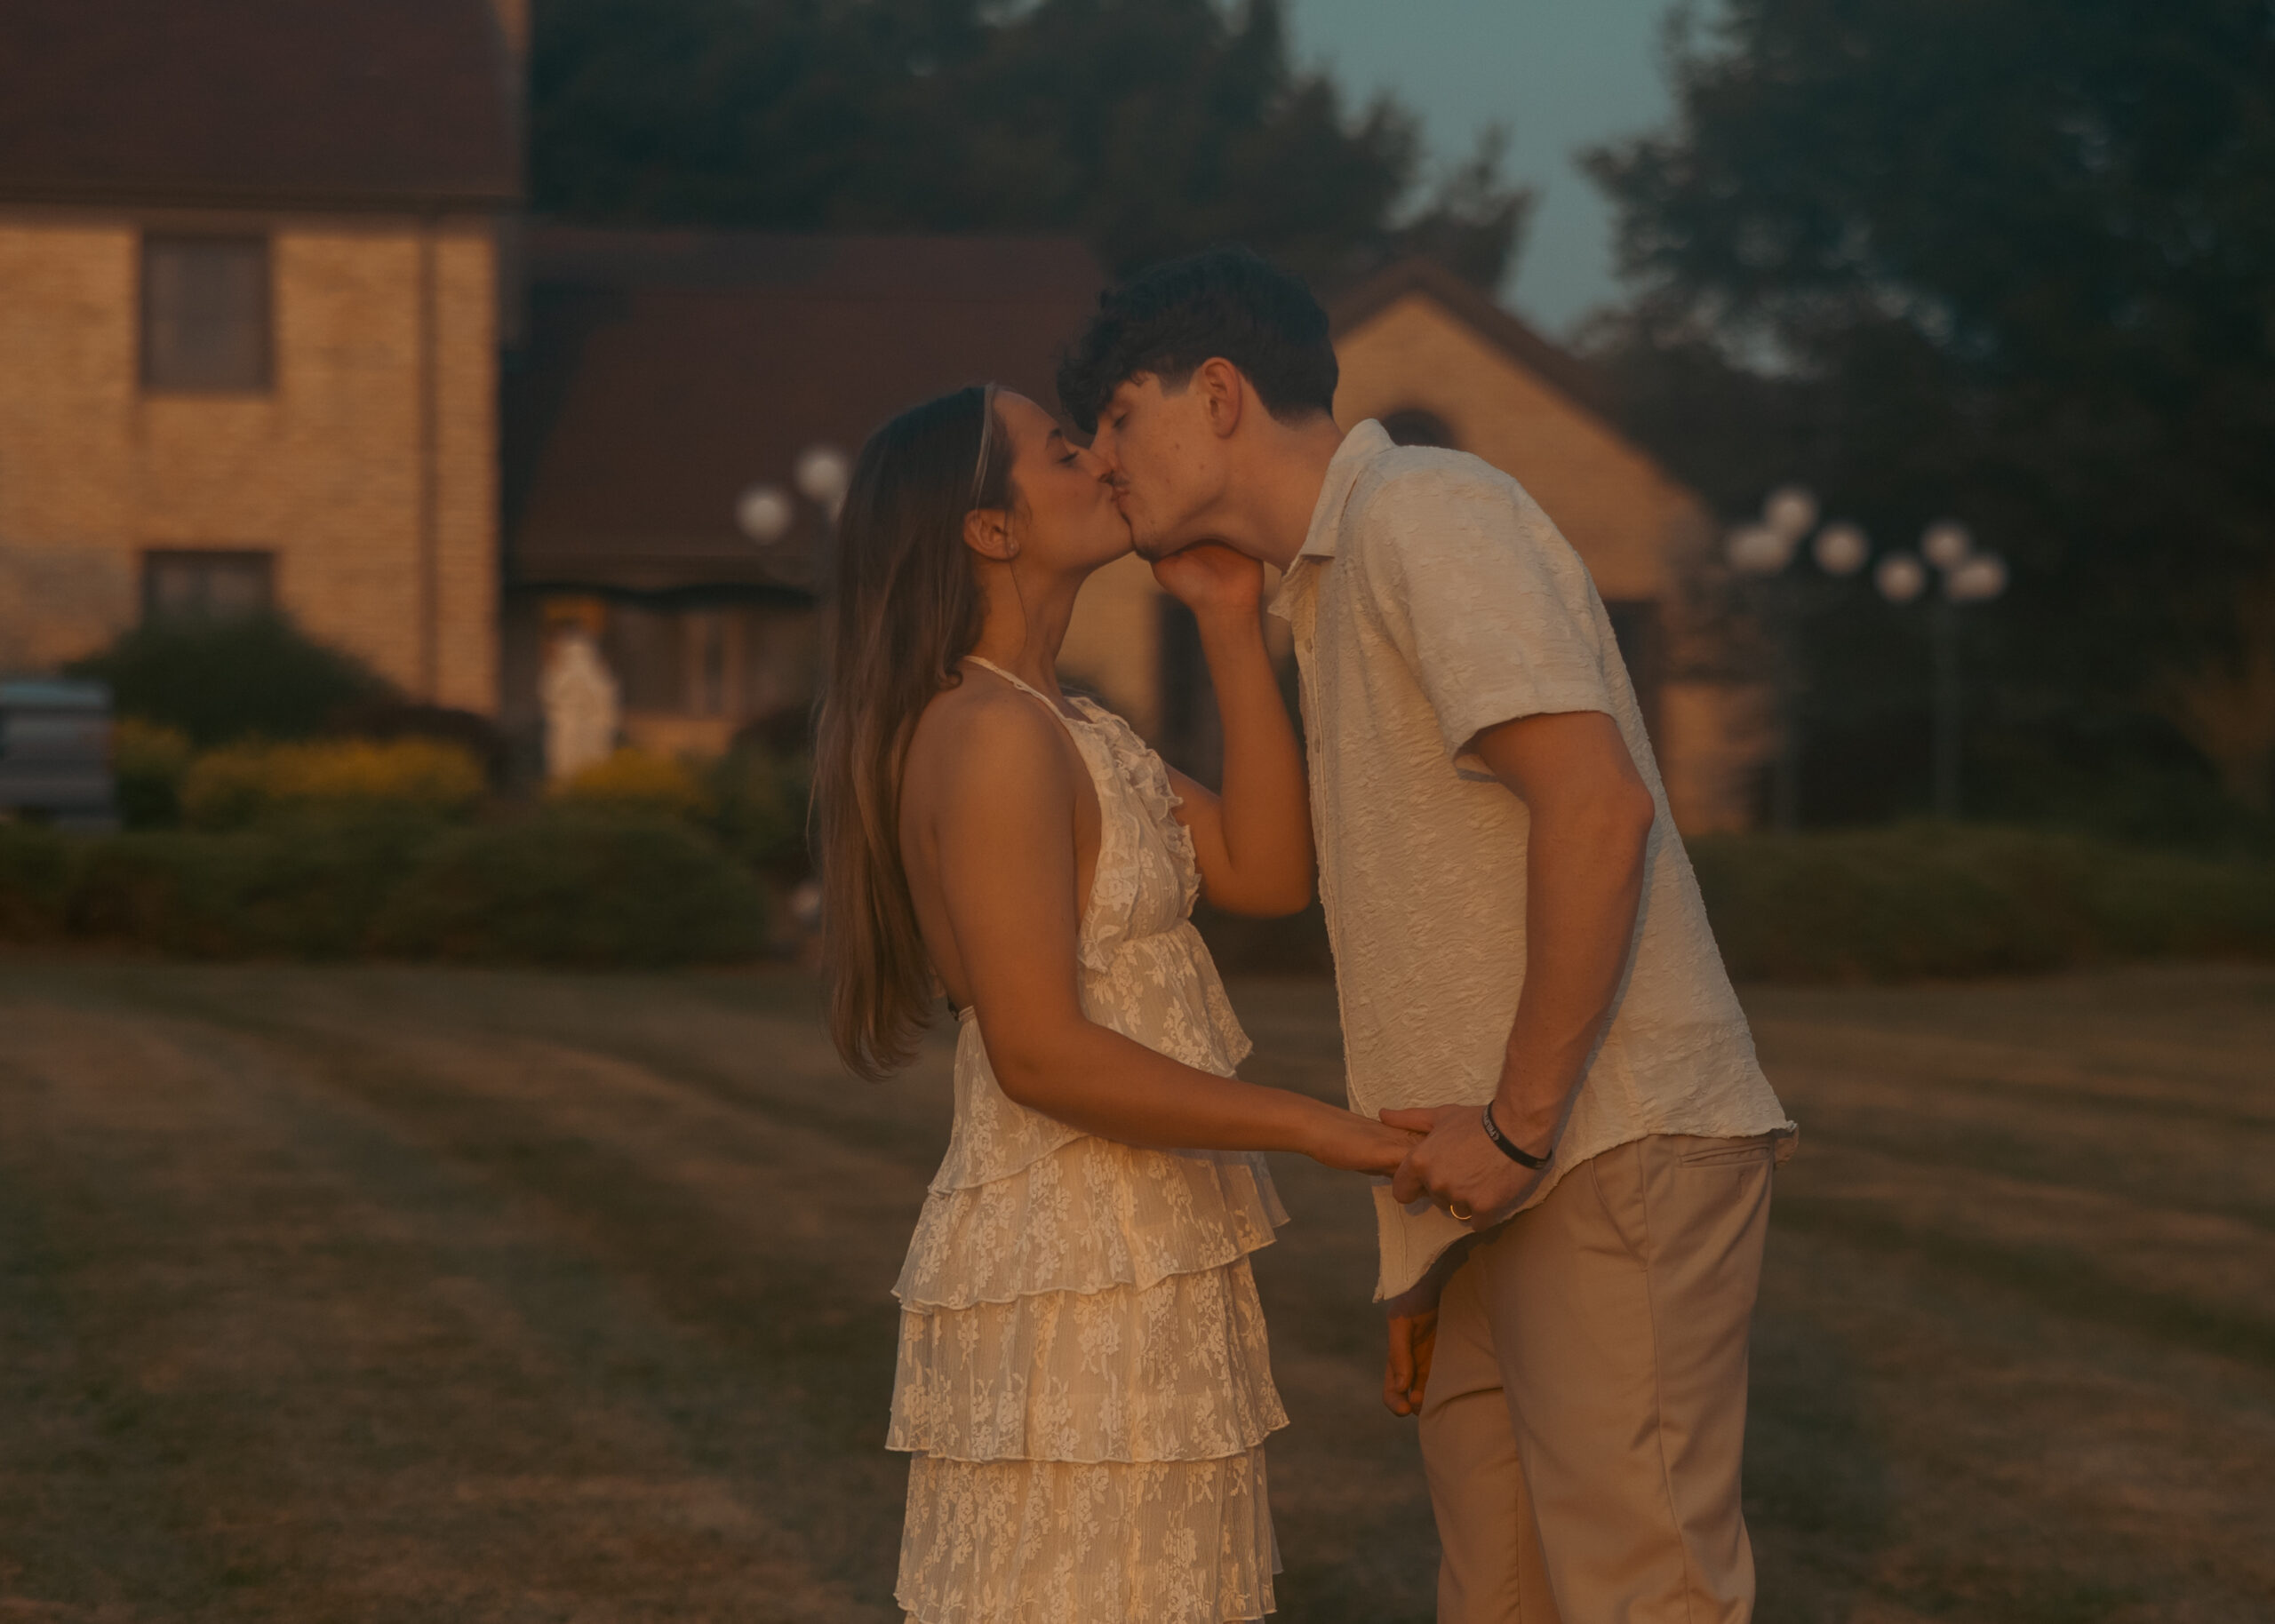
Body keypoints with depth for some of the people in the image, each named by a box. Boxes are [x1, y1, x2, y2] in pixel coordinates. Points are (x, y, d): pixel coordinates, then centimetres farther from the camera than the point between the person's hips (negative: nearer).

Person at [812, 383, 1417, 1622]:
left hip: (1131, 1262, 10)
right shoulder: (991, 735, -16)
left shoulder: (1066, 729, 15)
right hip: (1071, 1281, -10)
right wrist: (1317, 1130, -18)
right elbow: (1041, 1056, -21)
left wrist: (1233, 626, 6)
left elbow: (1267, 873, 8)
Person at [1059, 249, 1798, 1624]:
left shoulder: (1421, 510, -7)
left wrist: (1516, 1122, -17)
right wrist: (1427, 1278, 20)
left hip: (1618, 1153, -10)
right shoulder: (1328, 595, 23)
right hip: (1509, 1195, 10)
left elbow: (1597, 805, -21)